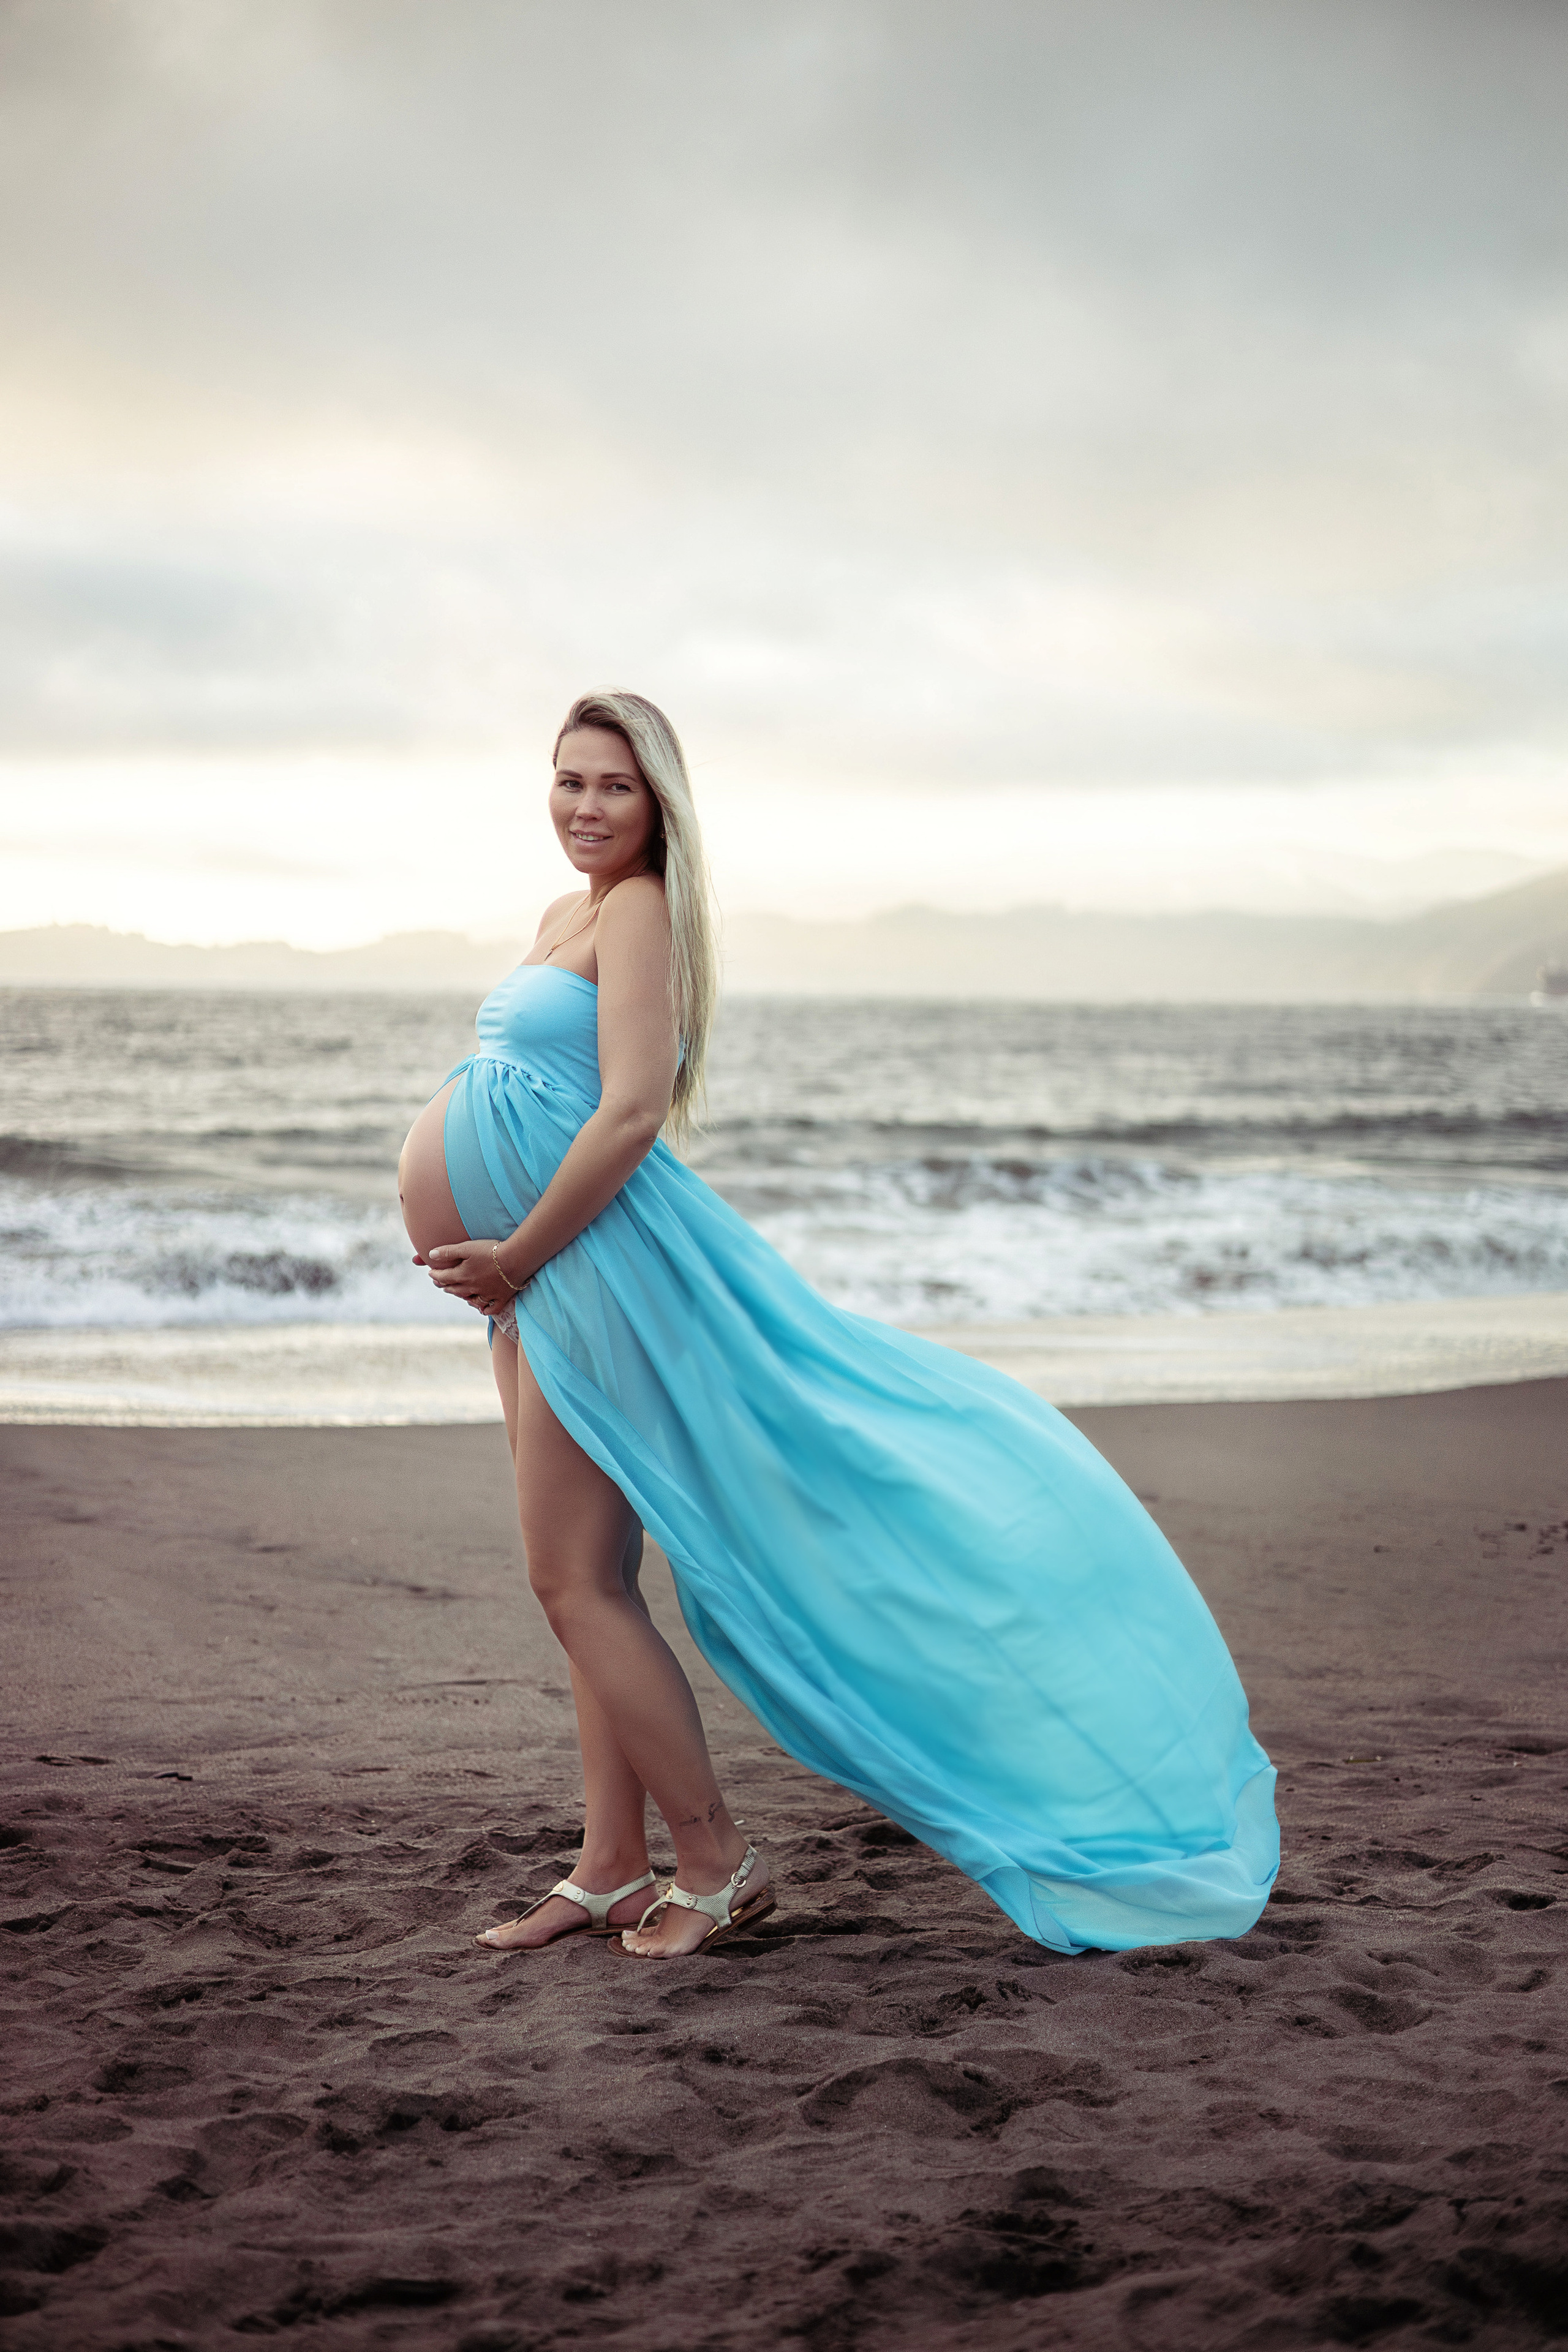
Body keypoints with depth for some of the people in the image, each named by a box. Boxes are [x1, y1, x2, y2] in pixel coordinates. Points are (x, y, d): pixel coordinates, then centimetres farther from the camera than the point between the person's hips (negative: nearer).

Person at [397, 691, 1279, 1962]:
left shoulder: (640, 910, -12)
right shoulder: (566, 915, 17)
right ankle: (612, 1869, 18)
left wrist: (515, 1255, -15)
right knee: (586, 1577, 11)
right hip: (541, 1276, 10)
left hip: (594, 1263, -10)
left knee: (576, 1579, -7)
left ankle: (717, 1861, 3)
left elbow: (630, 1111, -22)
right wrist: (498, 1263, 14)